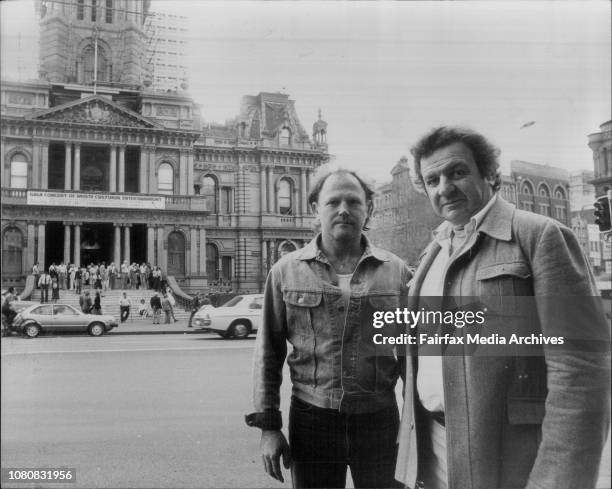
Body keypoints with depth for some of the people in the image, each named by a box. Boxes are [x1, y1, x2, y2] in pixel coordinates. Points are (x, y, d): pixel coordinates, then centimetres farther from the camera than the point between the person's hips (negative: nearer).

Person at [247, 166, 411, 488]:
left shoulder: (396, 272, 1)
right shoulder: (286, 271, 0)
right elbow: (269, 352, 2)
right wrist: (268, 425, -1)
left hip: (379, 420, 1)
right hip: (311, 419, 0)